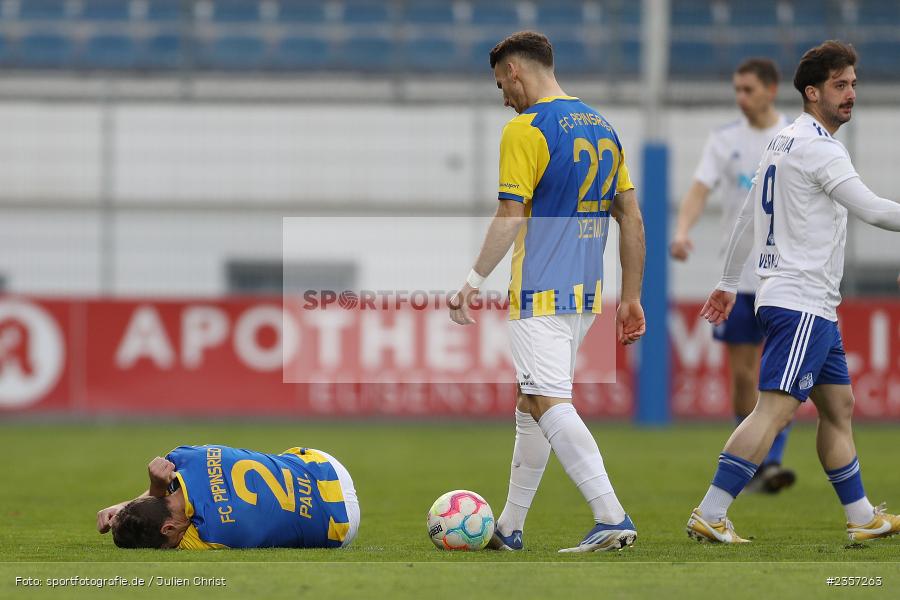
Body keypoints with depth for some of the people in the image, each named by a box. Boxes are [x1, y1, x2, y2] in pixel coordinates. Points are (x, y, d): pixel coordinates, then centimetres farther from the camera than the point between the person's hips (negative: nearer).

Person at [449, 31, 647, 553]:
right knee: (531, 402, 17)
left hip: (541, 294, -8)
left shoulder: (526, 128, -9)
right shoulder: (603, 127, 14)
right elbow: (633, 220, 14)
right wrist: (632, 298, 18)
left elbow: (511, 218, -15)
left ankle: (613, 518, -25)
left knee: (548, 403, -12)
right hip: (586, 294, 8)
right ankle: (509, 529, 23)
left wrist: (474, 282, -9)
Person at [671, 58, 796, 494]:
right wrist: (682, 230, -23)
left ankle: (772, 462, -12)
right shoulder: (724, 140, 4)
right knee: (742, 373, 3)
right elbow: (700, 189, -5)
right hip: (737, 274, 1)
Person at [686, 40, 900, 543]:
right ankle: (710, 515, -17)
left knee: (839, 407, 14)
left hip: (813, 306, 11)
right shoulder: (818, 147, -14)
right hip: (801, 303, -11)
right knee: (776, 409, -14)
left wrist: (729, 283, 27)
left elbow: (748, 216, 21)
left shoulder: (785, 141, 15)